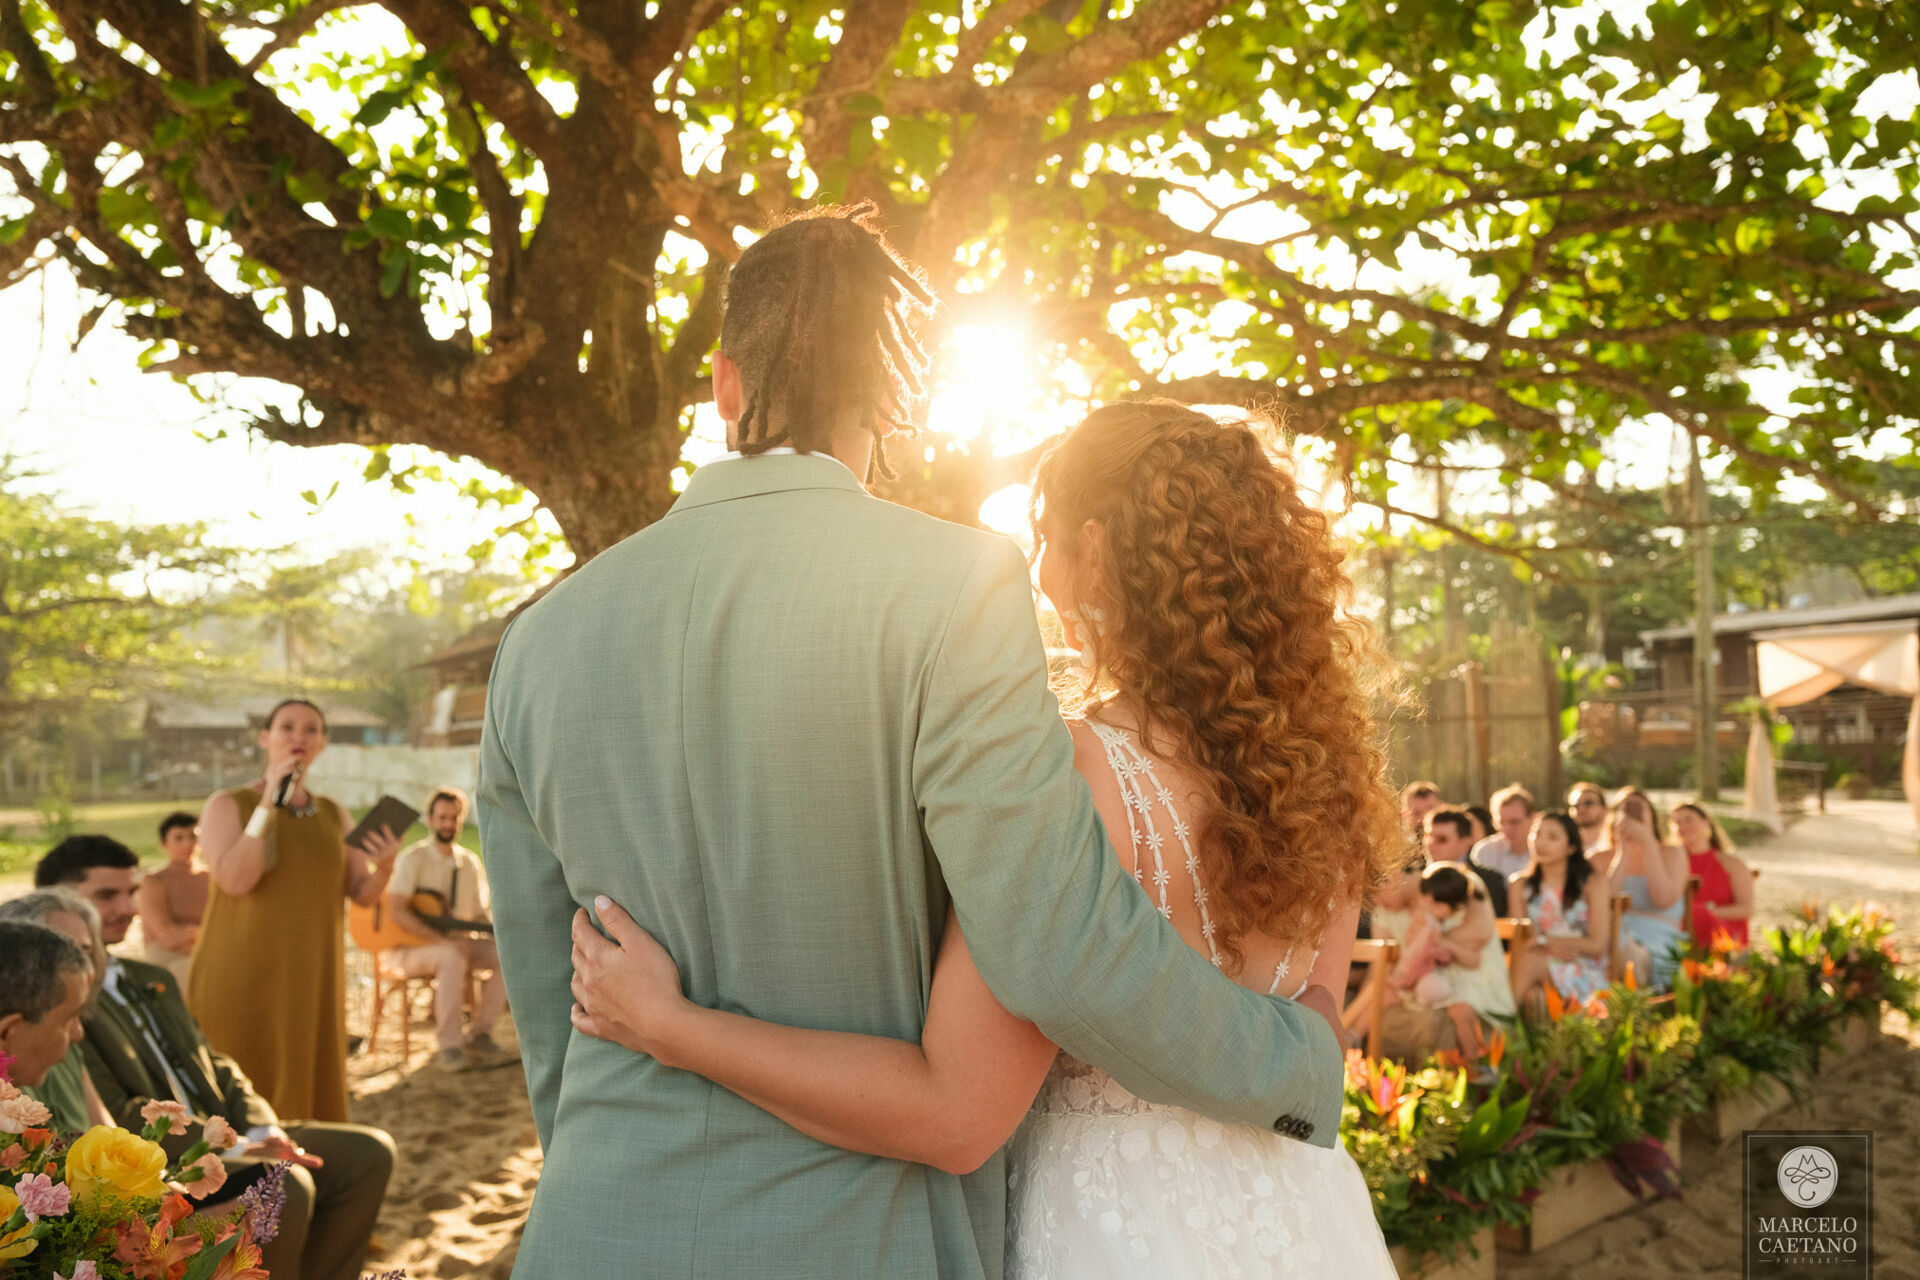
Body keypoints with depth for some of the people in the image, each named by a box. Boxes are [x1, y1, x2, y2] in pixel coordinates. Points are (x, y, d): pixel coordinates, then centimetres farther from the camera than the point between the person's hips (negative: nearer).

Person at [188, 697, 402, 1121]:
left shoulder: (334, 815, 10)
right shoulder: (227, 805, -2)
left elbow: (364, 894, 4)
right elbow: (235, 880, -18)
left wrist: (384, 866, -17)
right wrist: (268, 803, -18)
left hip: (310, 979, 4)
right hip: (240, 980, -4)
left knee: (311, 1094, 7)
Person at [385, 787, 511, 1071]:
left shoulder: (470, 863, 11)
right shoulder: (413, 858, -7)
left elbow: (479, 914, 15)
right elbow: (396, 912, -18)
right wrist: (441, 939, -28)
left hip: (457, 941, 6)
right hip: (411, 946, -6)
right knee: (452, 957, -37)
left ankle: (480, 1036, -13)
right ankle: (449, 1045, -30)